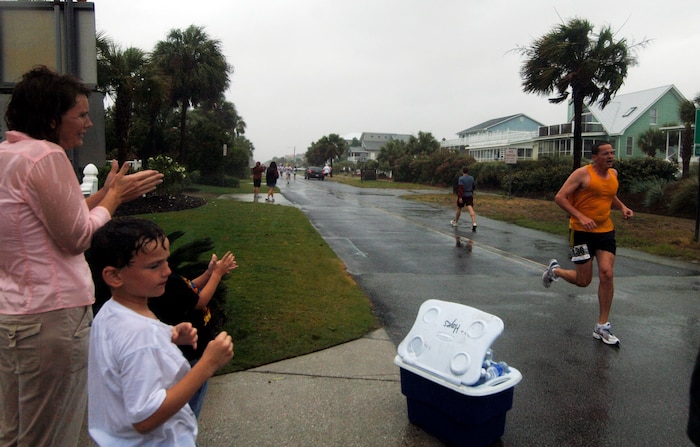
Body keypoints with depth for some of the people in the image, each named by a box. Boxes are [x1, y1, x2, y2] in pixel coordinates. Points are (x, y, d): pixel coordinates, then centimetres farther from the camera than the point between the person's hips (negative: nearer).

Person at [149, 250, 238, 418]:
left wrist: (209, 272, -5)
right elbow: (200, 301, -22)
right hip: (192, 352, -10)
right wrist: (217, 273, -14)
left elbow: (189, 289, 8)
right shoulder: (167, 282, -32)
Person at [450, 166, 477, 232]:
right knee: (471, 209, -10)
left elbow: (460, 188, -20)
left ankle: (456, 222, 35)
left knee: (459, 209, 17)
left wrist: (460, 197, -23)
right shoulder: (472, 178, 6)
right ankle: (474, 224, -27)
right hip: (470, 195, 3)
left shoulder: (461, 178, -10)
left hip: (462, 196, -3)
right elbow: (474, 186, 16)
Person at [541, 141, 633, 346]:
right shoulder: (583, 173, -11)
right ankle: (555, 270, 35)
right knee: (583, 281, 1)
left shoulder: (613, 174, 9)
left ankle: (602, 327, 3)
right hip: (582, 231, -5)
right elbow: (560, 197, -15)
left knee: (606, 274, -8)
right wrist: (581, 217, -25)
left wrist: (622, 207, 6)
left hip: (605, 231, 5)